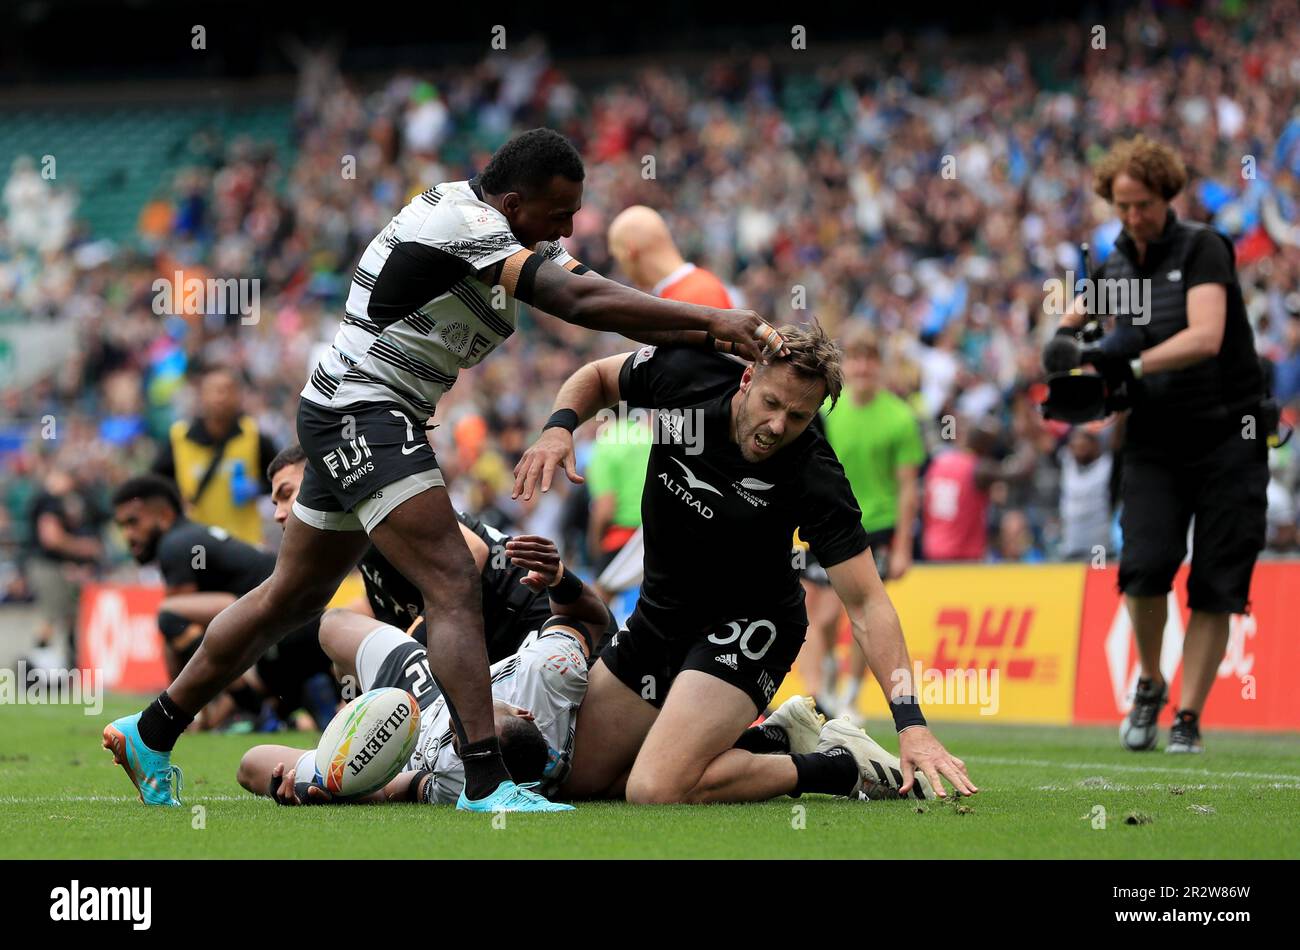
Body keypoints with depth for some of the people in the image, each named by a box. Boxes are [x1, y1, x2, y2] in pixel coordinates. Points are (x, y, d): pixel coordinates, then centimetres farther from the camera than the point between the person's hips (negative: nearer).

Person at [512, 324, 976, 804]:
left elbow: (867, 604, -25)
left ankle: (839, 766, -6)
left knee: (655, 791, -26)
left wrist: (911, 724, -34)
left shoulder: (813, 476, -27)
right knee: (578, 779, 9)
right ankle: (780, 739, 17)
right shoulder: (684, 372, -16)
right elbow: (597, 377, 6)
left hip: (744, 633, -6)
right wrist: (559, 427, -16)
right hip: (658, 616, 6)